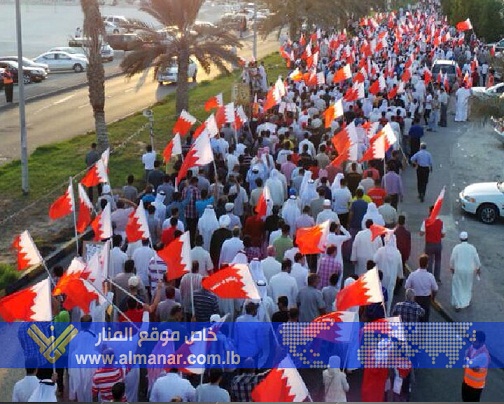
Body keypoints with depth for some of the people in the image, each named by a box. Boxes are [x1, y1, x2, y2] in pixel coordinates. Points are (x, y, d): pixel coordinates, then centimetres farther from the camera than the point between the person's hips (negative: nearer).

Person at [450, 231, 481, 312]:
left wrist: (452, 268, 13)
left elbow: (452, 259, -4)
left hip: (459, 270, -2)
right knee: (468, 286, 23)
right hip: (470, 271, 2)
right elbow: (476, 259, -2)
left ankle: (458, 305, 7)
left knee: (457, 287, 9)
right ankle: (467, 301, 39)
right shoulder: (472, 248, -8)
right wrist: (478, 268, 14)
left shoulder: (456, 247, -12)